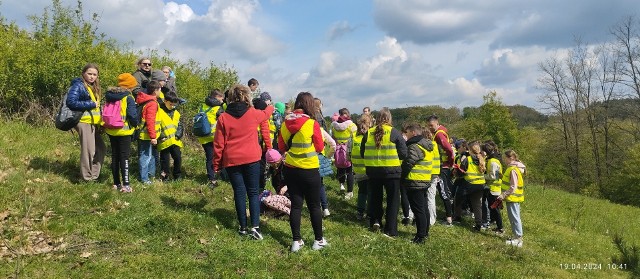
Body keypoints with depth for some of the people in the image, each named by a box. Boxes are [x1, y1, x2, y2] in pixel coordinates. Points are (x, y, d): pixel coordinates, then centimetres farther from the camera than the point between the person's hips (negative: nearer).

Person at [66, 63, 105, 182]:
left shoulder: (94, 88, 18)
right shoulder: (78, 86, -7)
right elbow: (71, 102, -18)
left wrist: (101, 121, 10)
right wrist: (91, 104, -16)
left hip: (94, 123, 9)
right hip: (84, 122, -9)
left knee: (100, 148, 11)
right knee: (89, 151, -7)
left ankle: (94, 175, 23)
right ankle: (87, 178, 4)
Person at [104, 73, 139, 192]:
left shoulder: (109, 96, 8)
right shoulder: (128, 98, -14)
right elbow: (133, 115, -19)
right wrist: (135, 124, 0)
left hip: (111, 131, 7)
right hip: (124, 131, -6)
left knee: (115, 156, 13)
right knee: (125, 157, -3)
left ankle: (116, 183, 19)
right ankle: (125, 185, -5)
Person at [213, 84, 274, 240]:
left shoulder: (223, 118, -4)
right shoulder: (253, 113, -1)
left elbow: (218, 144, -3)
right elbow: (265, 114, 23)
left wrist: (217, 164, 8)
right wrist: (270, 107, 46)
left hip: (232, 161, 0)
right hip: (252, 159, 0)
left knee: (239, 193, 9)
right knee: (253, 192, 8)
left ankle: (243, 228, 14)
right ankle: (255, 226, -2)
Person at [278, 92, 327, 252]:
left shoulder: (285, 123, -1)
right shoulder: (312, 124, -13)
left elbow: (281, 147, 7)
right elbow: (320, 148, -4)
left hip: (290, 170, 4)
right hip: (309, 171, -3)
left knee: (296, 205, 10)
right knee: (314, 206, 10)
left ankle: (296, 241, 15)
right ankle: (319, 240, 20)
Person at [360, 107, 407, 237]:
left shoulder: (368, 133, -1)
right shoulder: (394, 132, -9)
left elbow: (362, 153, 5)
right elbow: (403, 153, -11)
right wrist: (393, 157, 8)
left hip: (372, 171, 3)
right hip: (391, 171, -3)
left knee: (375, 197, 23)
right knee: (392, 200, 8)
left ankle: (375, 221, 20)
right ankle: (391, 230, 10)